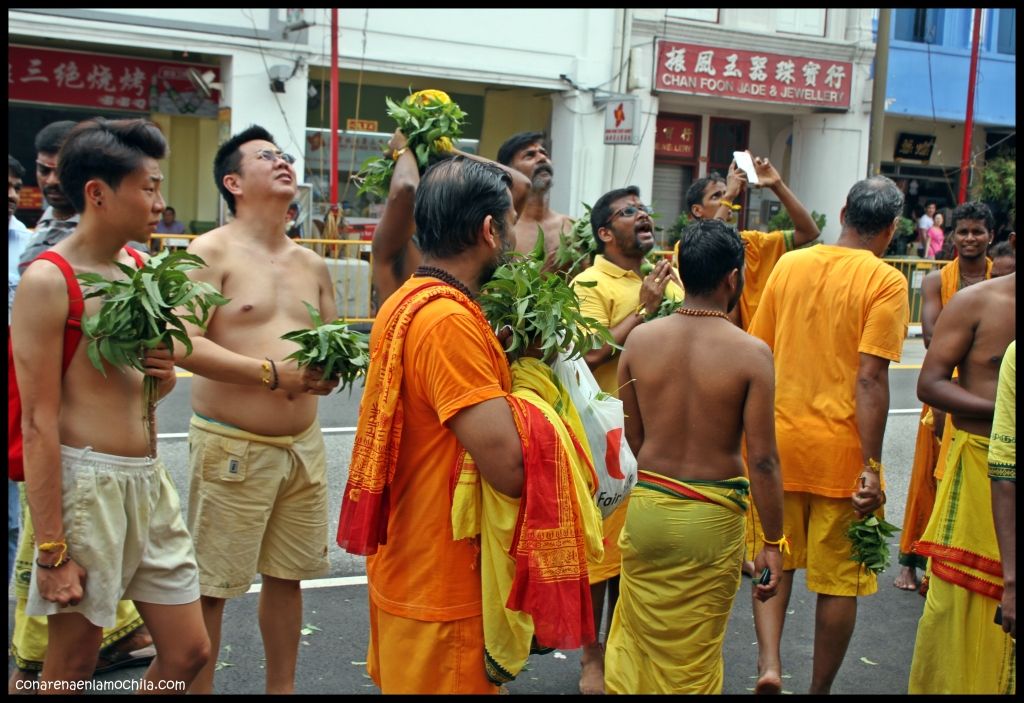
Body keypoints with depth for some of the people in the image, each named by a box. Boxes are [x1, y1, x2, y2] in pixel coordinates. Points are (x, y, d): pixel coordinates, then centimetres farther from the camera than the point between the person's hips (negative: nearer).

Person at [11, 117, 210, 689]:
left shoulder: (142, 268, 10)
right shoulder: (48, 281, -12)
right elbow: (38, 425, -15)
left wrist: (165, 375, -2)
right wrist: (52, 551, -17)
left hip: (150, 479, 7)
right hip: (87, 483, -7)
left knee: (190, 653, 12)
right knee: (71, 667, 7)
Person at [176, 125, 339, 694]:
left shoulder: (312, 265, 13)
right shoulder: (211, 253, -7)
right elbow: (183, 346, -17)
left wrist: (332, 368, -3)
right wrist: (272, 373, -21)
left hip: (303, 443, 6)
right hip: (232, 446, -6)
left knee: (286, 575, 15)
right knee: (210, 585, 2)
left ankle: (282, 687, 31)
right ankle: (198, 688, 18)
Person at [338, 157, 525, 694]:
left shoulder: (405, 302, 5)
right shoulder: (449, 321, -25)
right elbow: (511, 469, -29)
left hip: (404, 566, 9)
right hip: (443, 588, -9)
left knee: (403, 679, 24)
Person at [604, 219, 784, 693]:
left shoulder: (640, 339, -4)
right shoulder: (751, 353, -14)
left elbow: (628, 439, 4)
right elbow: (762, 461, -12)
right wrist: (773, 543, -3)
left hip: (645, 506, 3)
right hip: (712, 517, -3)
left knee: (635, 638, 21)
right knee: (693, 658, 15)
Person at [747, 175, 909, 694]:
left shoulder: (789, 264, 5)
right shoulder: (886, 281, -9)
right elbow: (870, 379, -16)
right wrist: (872, 467, -14)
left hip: (778, 441, 4)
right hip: (840, 449, -4)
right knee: (839, 580, 10)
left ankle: (768, 664, 5)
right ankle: (819, 688, 21)